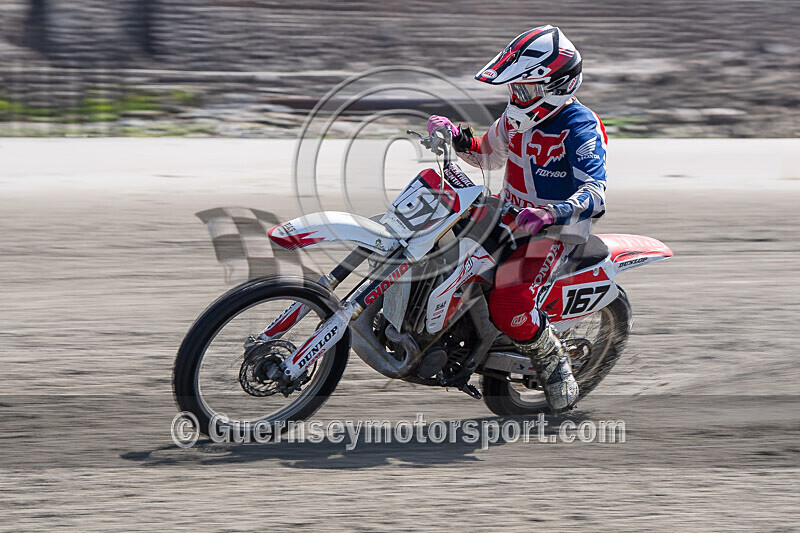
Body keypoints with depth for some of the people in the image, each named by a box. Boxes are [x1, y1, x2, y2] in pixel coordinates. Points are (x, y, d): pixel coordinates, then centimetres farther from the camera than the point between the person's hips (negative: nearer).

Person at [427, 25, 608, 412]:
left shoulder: (581, 129, -21)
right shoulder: (517, 117, 3)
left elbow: (594, 195, -32)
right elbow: (488, 154, 22)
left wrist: (552, 214, -51)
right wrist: (457, 138, 0)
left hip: (553, 234, -9)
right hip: (510, 219, 9)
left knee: (509, 304, -30)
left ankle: (554, 366, -6)